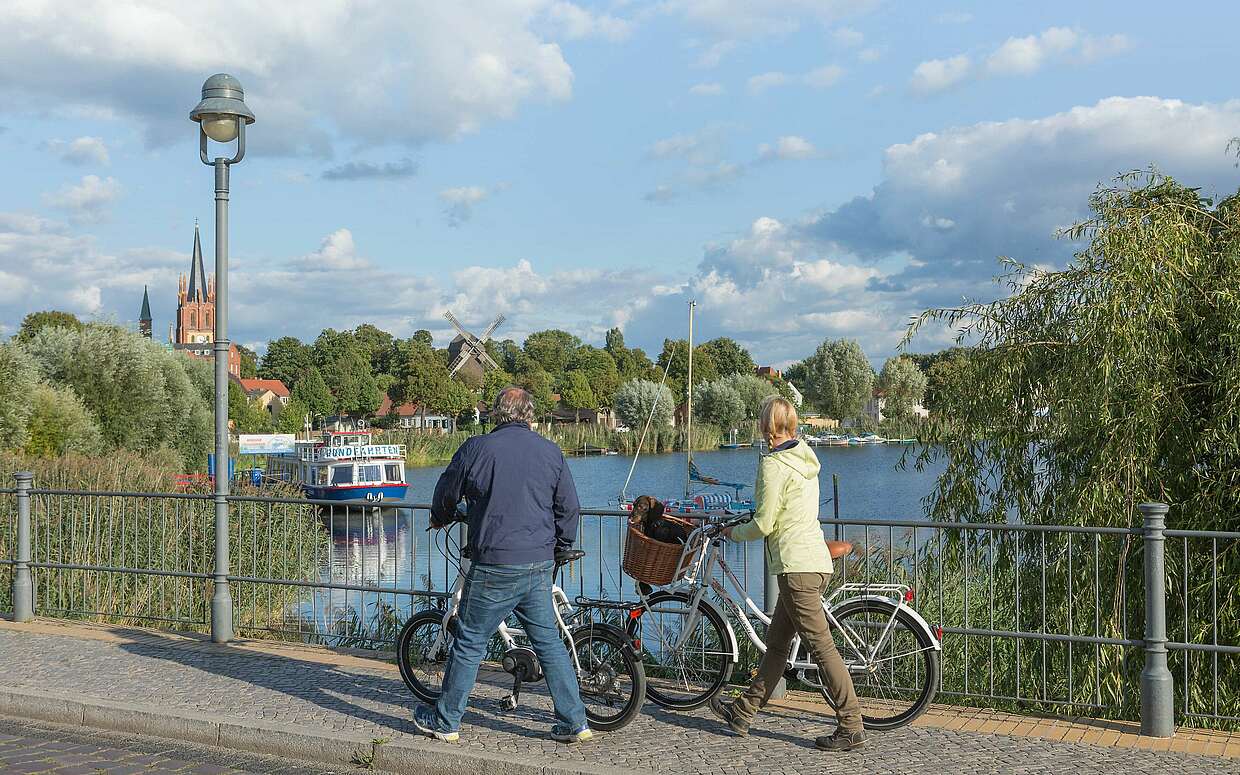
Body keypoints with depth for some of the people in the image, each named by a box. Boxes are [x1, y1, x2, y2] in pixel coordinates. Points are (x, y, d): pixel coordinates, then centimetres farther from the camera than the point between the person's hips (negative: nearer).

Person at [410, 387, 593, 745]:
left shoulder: (476, 448, -4)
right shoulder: (551, 452, 6)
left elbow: (446, 494, 9)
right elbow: (570, 509, 9)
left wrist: (439, 519, 31)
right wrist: (559, 548, 25)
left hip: (495, 568, -4)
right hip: (540, 567, 4)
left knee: (469, 642, 8)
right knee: (549, 642, 12)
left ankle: (445, 722, 19)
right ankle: (575, 723, 13)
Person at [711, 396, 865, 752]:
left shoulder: (773, 465, -13)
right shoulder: (804, 457, 13)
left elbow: (763, 525, -13)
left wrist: (733, 532, 5)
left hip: (797, 567, -10)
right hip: (815, 561, 10)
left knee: (822, 646, -6)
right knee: (776, 642, 15)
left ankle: (852, 728, -3)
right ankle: (743, 712, 26)